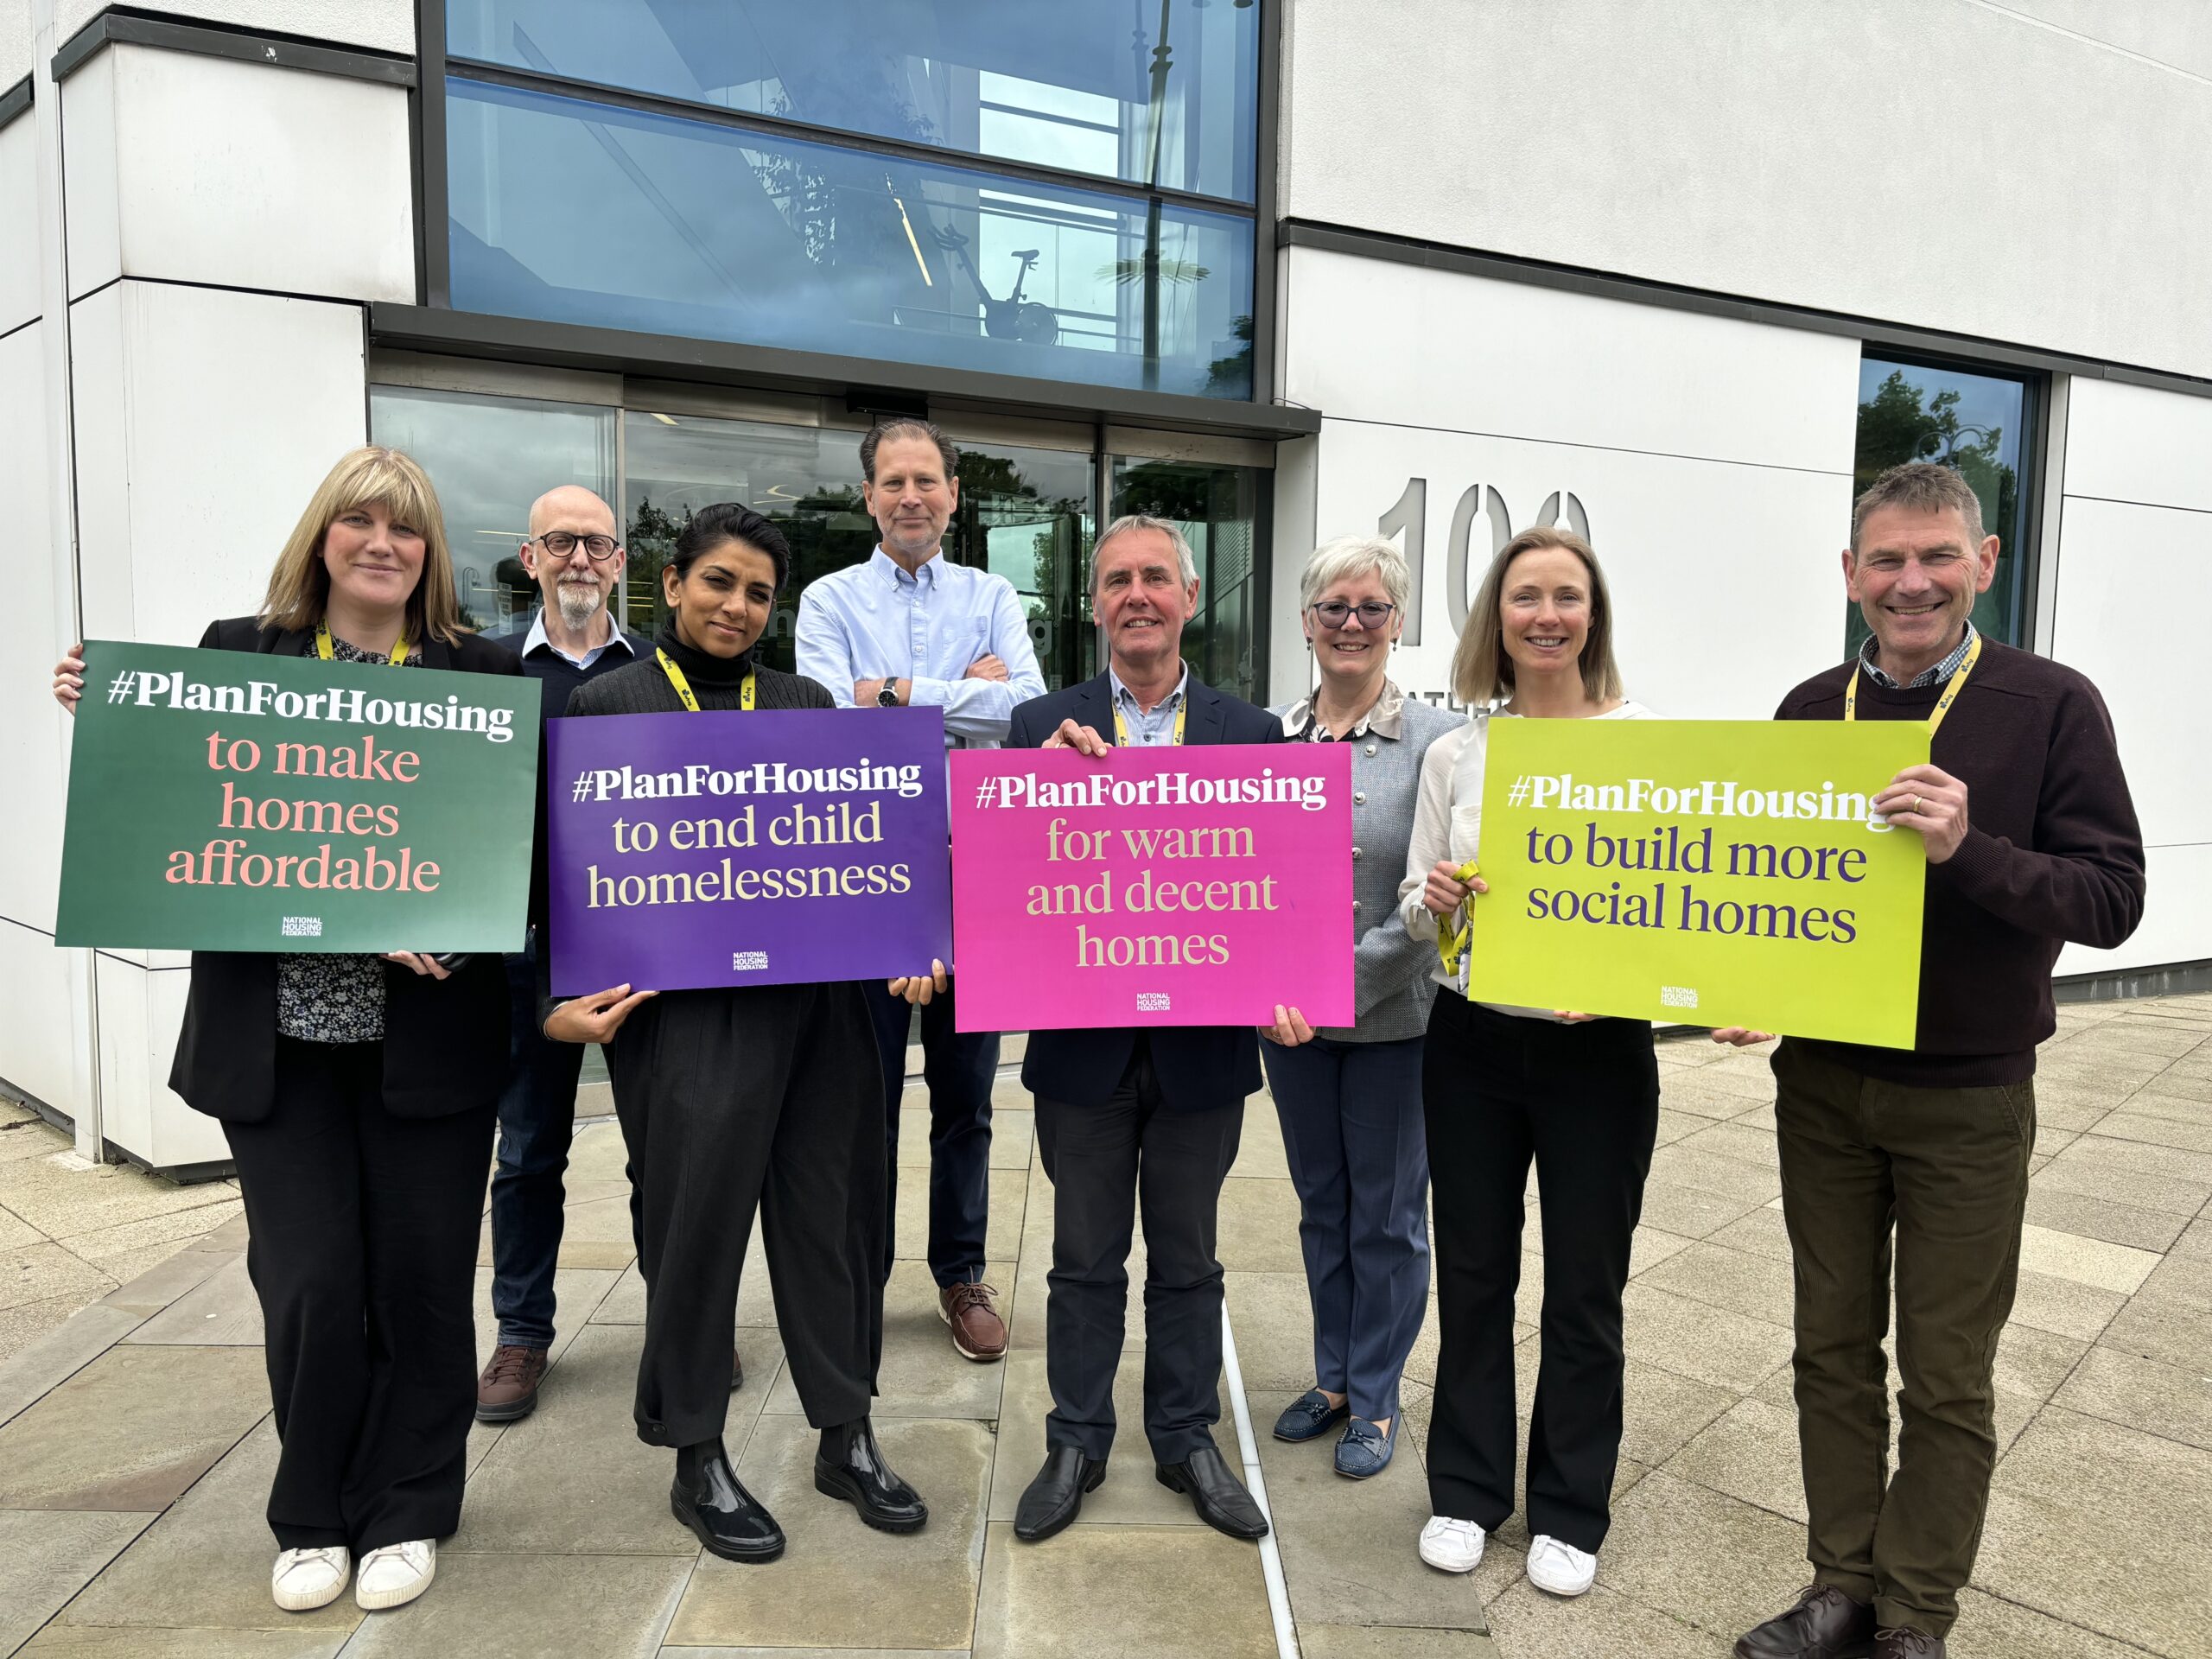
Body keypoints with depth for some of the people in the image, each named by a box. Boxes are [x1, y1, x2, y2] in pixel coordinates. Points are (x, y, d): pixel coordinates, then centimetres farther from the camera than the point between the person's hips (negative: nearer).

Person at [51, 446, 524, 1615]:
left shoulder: (482, 672, 1)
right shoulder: (237, 652, 5)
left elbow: (516, 834, -1)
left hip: (426, 1032, 0)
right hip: (278, 1035, 1)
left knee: (421, 1278, 8)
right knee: (308, 1283, 4)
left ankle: (405, 1514, 29)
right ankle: (316, 1517, 29)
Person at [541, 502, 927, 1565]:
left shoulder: (807, 704, 13)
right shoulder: (607, 705, 3)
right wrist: (565, 996, -11)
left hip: (819, 998, 4)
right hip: (686, 1008, -4)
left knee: (831, 1210, 10)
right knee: (696, 1220, 5)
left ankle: (847, 1438, 28)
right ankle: (697, 1463, 24)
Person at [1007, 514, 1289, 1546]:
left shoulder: (1251, 732, 0)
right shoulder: (1043, 726, 0)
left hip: (1202, 1044, 1)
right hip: (1083, 1044, 0)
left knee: (1187, 1258, 17)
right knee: (1086, 1259, 15)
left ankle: (1187, 1440, 35)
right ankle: (1076, 1445, 32)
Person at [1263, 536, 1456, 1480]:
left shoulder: (1434, 740, -9)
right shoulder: (1266, 734, 3)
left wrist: (1346, 979, -19)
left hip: (1393, 1016, -3)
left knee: (1386, 1214, 10)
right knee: (1321, 1203, 18)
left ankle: (1376, 1400, 28)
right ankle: (1332, 1378, 35)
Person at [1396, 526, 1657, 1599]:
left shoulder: (1644, 742, -4)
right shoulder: (1455, 753, 3)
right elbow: (1414, 904, 6)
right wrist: (1433, 900, -17)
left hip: (1596, 1042, -2)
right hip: (1472, 1038, 2)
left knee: (1585, 1282, 10)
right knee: (1473, 1270, 13)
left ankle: (1570, 1509, 30)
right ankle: (1466, 1488, 31)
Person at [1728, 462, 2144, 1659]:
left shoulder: (2051, 707, -8)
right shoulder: (1808, 712, 4)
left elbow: (2110, 897, -13)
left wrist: (1968, 849, -28)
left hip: (1967, 1099, -3)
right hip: (1821, 1084, 4)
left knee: (1946, 1379, 9)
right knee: (1833, 1347, 14)